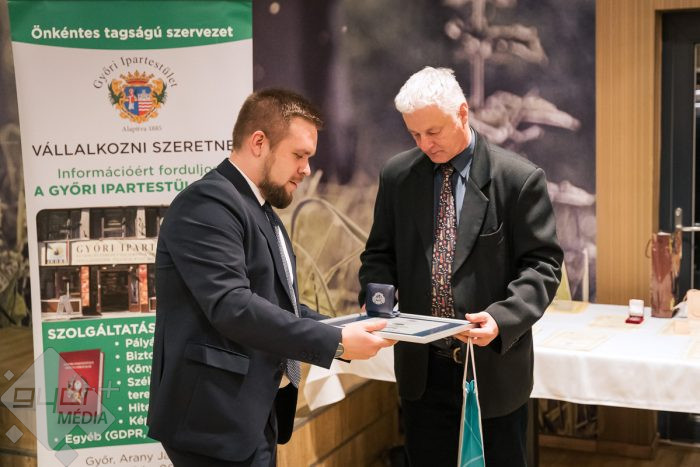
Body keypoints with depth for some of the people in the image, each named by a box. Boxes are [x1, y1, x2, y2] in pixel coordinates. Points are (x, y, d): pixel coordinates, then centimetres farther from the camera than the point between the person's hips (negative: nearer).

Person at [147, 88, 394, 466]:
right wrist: (336, 343, -23)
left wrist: (341, 329, 4)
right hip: (216, 418, -10)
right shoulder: (207, 204, -16)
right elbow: (232, 307, -25)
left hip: (252, 414, 10)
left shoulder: (260, 211, 16)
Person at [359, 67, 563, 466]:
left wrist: (503, 318, -24)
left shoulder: (520, 178, -8)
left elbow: (543, 264, -8)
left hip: (494, 369, -3)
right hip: (422, 369, 3)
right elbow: (381, 253, 11)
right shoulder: (397, 175, 4)